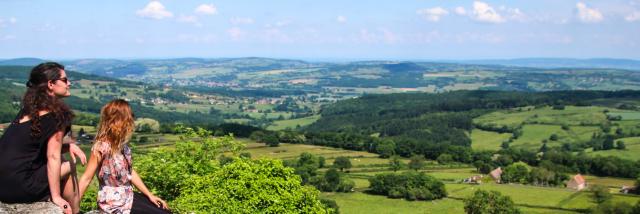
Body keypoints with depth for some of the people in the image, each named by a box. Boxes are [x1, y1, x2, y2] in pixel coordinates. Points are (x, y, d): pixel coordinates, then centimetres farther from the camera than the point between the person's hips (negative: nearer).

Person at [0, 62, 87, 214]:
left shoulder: (29, 109, 14)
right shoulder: (57, 113, -9)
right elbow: (53, 157, -9)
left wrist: (68, 146, 5)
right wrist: (56, 197, -5)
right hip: (18, 188, -8)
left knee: (61, 163, 22)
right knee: (68, 167, 11)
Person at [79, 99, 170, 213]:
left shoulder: (122, 144, 4)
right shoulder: (102, 147, -20)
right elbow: (86, 178, -17)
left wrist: (150, 195, 11)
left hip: (128, 197, 8)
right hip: (114, 204, -8)